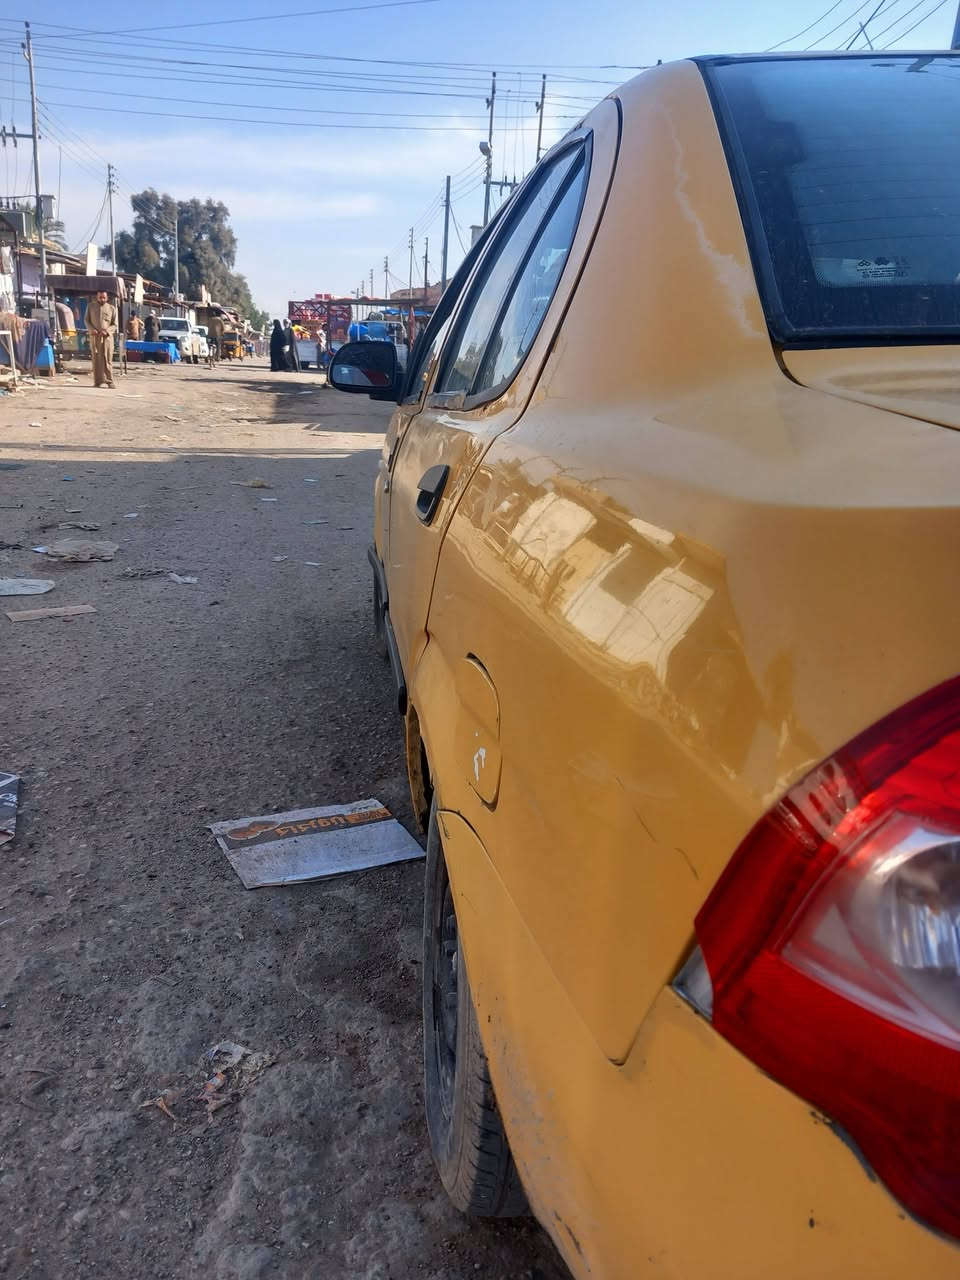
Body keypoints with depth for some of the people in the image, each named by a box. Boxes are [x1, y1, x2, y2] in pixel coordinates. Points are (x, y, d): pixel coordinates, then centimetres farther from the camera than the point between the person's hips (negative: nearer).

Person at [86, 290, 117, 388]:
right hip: (94, 336, 1)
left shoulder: (112, 308, 7)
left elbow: (114, 325, 7)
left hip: (107, 337, -1)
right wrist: (91, 329, -6)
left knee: (107, 359, -5)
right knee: (96, 359, -1)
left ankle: (108, 381, -3)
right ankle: (99, 381, 1)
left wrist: (107, 331, -11)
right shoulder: (90, 306, 11)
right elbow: (87, 320, 14)